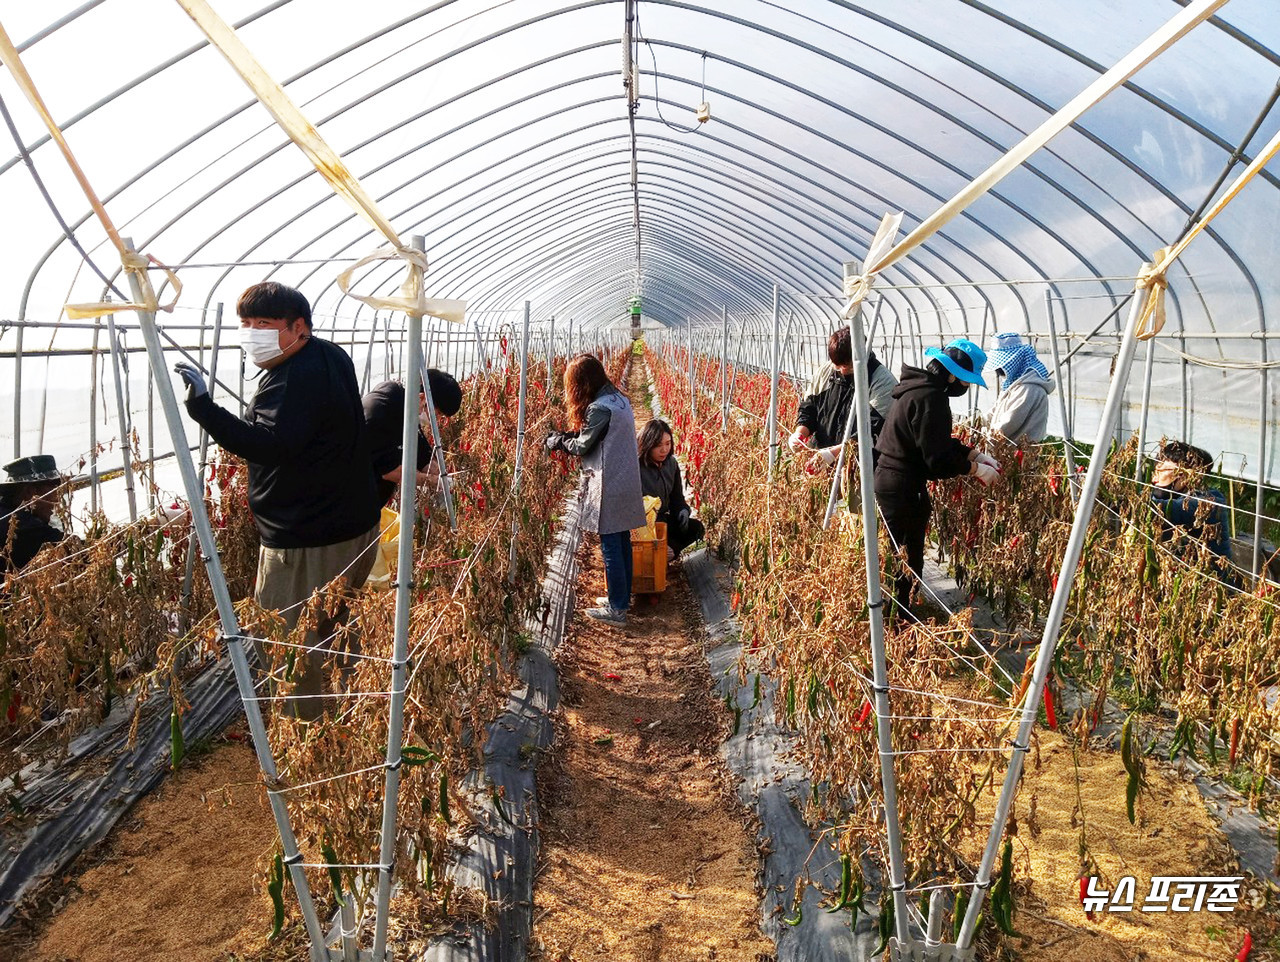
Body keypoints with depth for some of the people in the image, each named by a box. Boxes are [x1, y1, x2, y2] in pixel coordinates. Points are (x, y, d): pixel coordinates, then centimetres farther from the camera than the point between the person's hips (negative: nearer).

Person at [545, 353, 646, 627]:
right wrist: (566, 435, 13)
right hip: (626, 483, 9)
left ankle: (617, 610, 4)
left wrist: (557, 442, 7)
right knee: (622, 543, 16)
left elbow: (582, 447, -10)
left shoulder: (599, 407, -18)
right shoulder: (619, 399, 10)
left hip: (609, 487, -9)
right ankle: (622, 598, 27)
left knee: (611, 547, -2)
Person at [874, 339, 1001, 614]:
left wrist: (975, 454, 12)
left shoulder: (921, 386, 11)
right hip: (902, 486, -10)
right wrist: (975, 468, -8)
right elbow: (938, 457, -20)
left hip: (890, 478, 10)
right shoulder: (929, 397, -21)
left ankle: (899, 609, 25)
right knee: (906, 556, -1)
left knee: (903, 552, 17)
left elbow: (939, 441, 20)